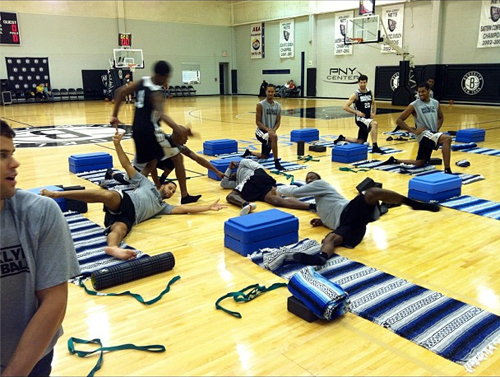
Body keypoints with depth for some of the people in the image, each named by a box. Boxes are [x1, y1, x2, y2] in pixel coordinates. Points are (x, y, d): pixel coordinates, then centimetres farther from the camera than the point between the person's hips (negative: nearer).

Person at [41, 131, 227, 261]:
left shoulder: (162, 206, 33)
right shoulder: (146, 183, 28)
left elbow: (184, 208, 26)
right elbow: (127, 165, 19)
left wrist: (209, 207, 22)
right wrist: (117, 144, 6)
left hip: (129, 217, 2)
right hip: (124, 201, -1)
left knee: (120, 229, -35)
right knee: (107, 195, -37)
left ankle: (112, 247, -73)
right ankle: (56, 194, -40)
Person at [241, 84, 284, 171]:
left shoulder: (278, 106, 3)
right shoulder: (260, 105, -12)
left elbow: (278, 122, 5)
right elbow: (258, 122, -12)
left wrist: (273, 130, -15)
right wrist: (268, 129, -25)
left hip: (271, 132, 6)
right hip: (261, 131, -6)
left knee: (264, 156, 15)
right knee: (274, 137, -39)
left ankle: (248, 153, 44)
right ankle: (277, 163, -32)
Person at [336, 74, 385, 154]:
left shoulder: (370, 92, 7)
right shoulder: (355, 94, -10)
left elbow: (373, 104, 23)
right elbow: (345, 107, -12)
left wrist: (373, 112, 4)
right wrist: (357, 112, -20)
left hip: (367, 118, 7)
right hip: (360, 119, -7)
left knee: (360, 142, 11)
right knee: (374, 124, -36)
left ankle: (342, 138, 31)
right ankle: (375, 147, -34)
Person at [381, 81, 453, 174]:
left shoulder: (435, 103, 8)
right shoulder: (414, 105, -8)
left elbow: (441, 117, 26)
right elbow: (399, 120, -8)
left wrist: (437, 128, 9)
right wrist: (413, 131, -13)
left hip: (434, 134, 6)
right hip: (424, 134, -6)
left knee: (419, 163, 9)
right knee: (447, 138, -31)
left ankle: (394, 161, 26)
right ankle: (447, 170, -29)